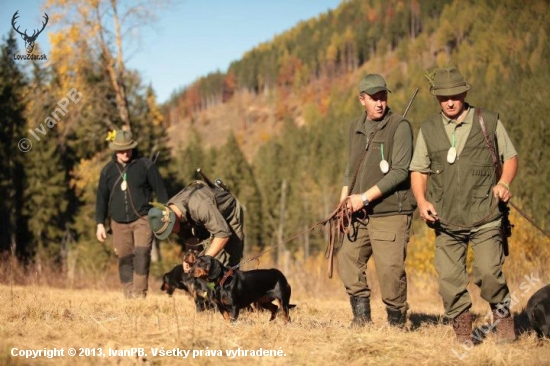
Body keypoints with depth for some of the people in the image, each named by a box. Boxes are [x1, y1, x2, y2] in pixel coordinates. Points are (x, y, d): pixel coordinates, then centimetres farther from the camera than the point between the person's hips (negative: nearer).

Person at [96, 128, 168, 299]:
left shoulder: (146, 165, 0)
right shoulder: (108, 170, 9)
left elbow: (160, 191, 4)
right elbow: (102, 198, 14)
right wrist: (100, 224, 9)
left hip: (142, 219, -3)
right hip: (119, 223, 3)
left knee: (142, 255, -17)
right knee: (124, 260, 4)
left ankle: (140, 294, -17)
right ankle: (129, 297, 9)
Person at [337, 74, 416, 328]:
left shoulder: (399, 126, -7)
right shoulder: (355, 128, 14)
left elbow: (400, 171, -15)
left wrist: (365, 197, -16)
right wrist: (344, 197, 6)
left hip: (390, 213, -7)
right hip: (360, 214, 7)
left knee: (390, 270, -10)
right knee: (348, 260, 5)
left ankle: (397, 323, 6)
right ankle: (361, 317, 17)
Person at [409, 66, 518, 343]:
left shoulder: (488, 121, 4)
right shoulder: (428, 129, 10)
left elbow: (510, 156, 12)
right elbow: (418, 170, 15)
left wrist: (504, 182, -7)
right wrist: (421, 201, -2)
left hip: (484, 217, -2)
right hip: (446, 221, 3)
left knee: (489, 273, -14)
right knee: (449, 280, 0)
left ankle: (503, 318, 11)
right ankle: (462, 334, 15)